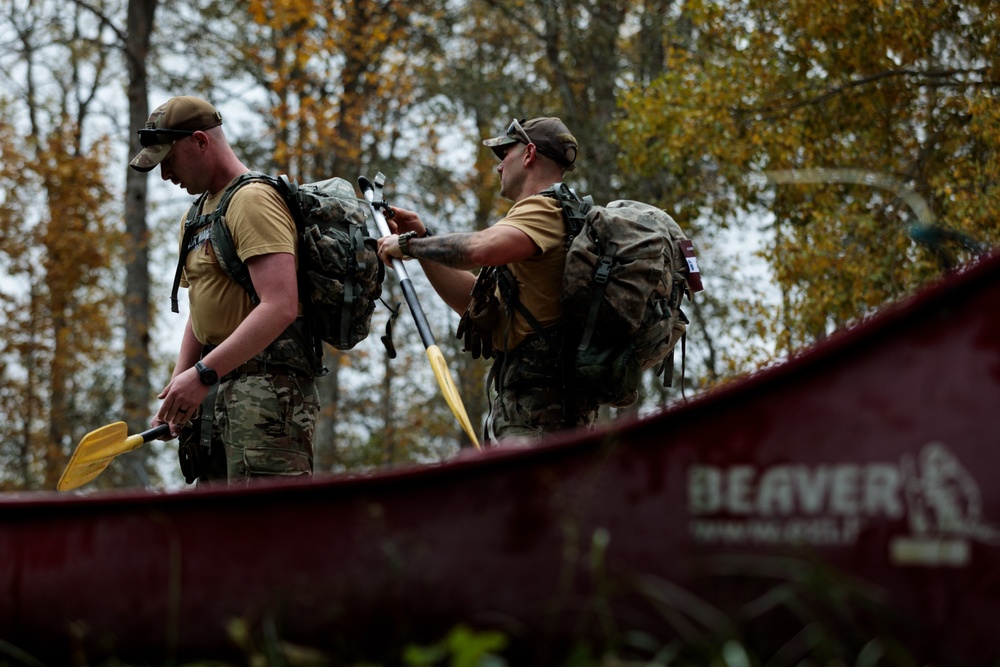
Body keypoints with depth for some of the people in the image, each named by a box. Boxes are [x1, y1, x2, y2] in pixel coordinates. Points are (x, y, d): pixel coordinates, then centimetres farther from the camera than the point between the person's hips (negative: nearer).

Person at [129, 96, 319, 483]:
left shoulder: (253, 200, -10)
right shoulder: (196, 216, 22)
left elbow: (280, 306, -22)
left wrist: (204, 374, -25)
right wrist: (178, 386, 13)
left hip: (266, 389, -10)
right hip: (219, 392, 10)